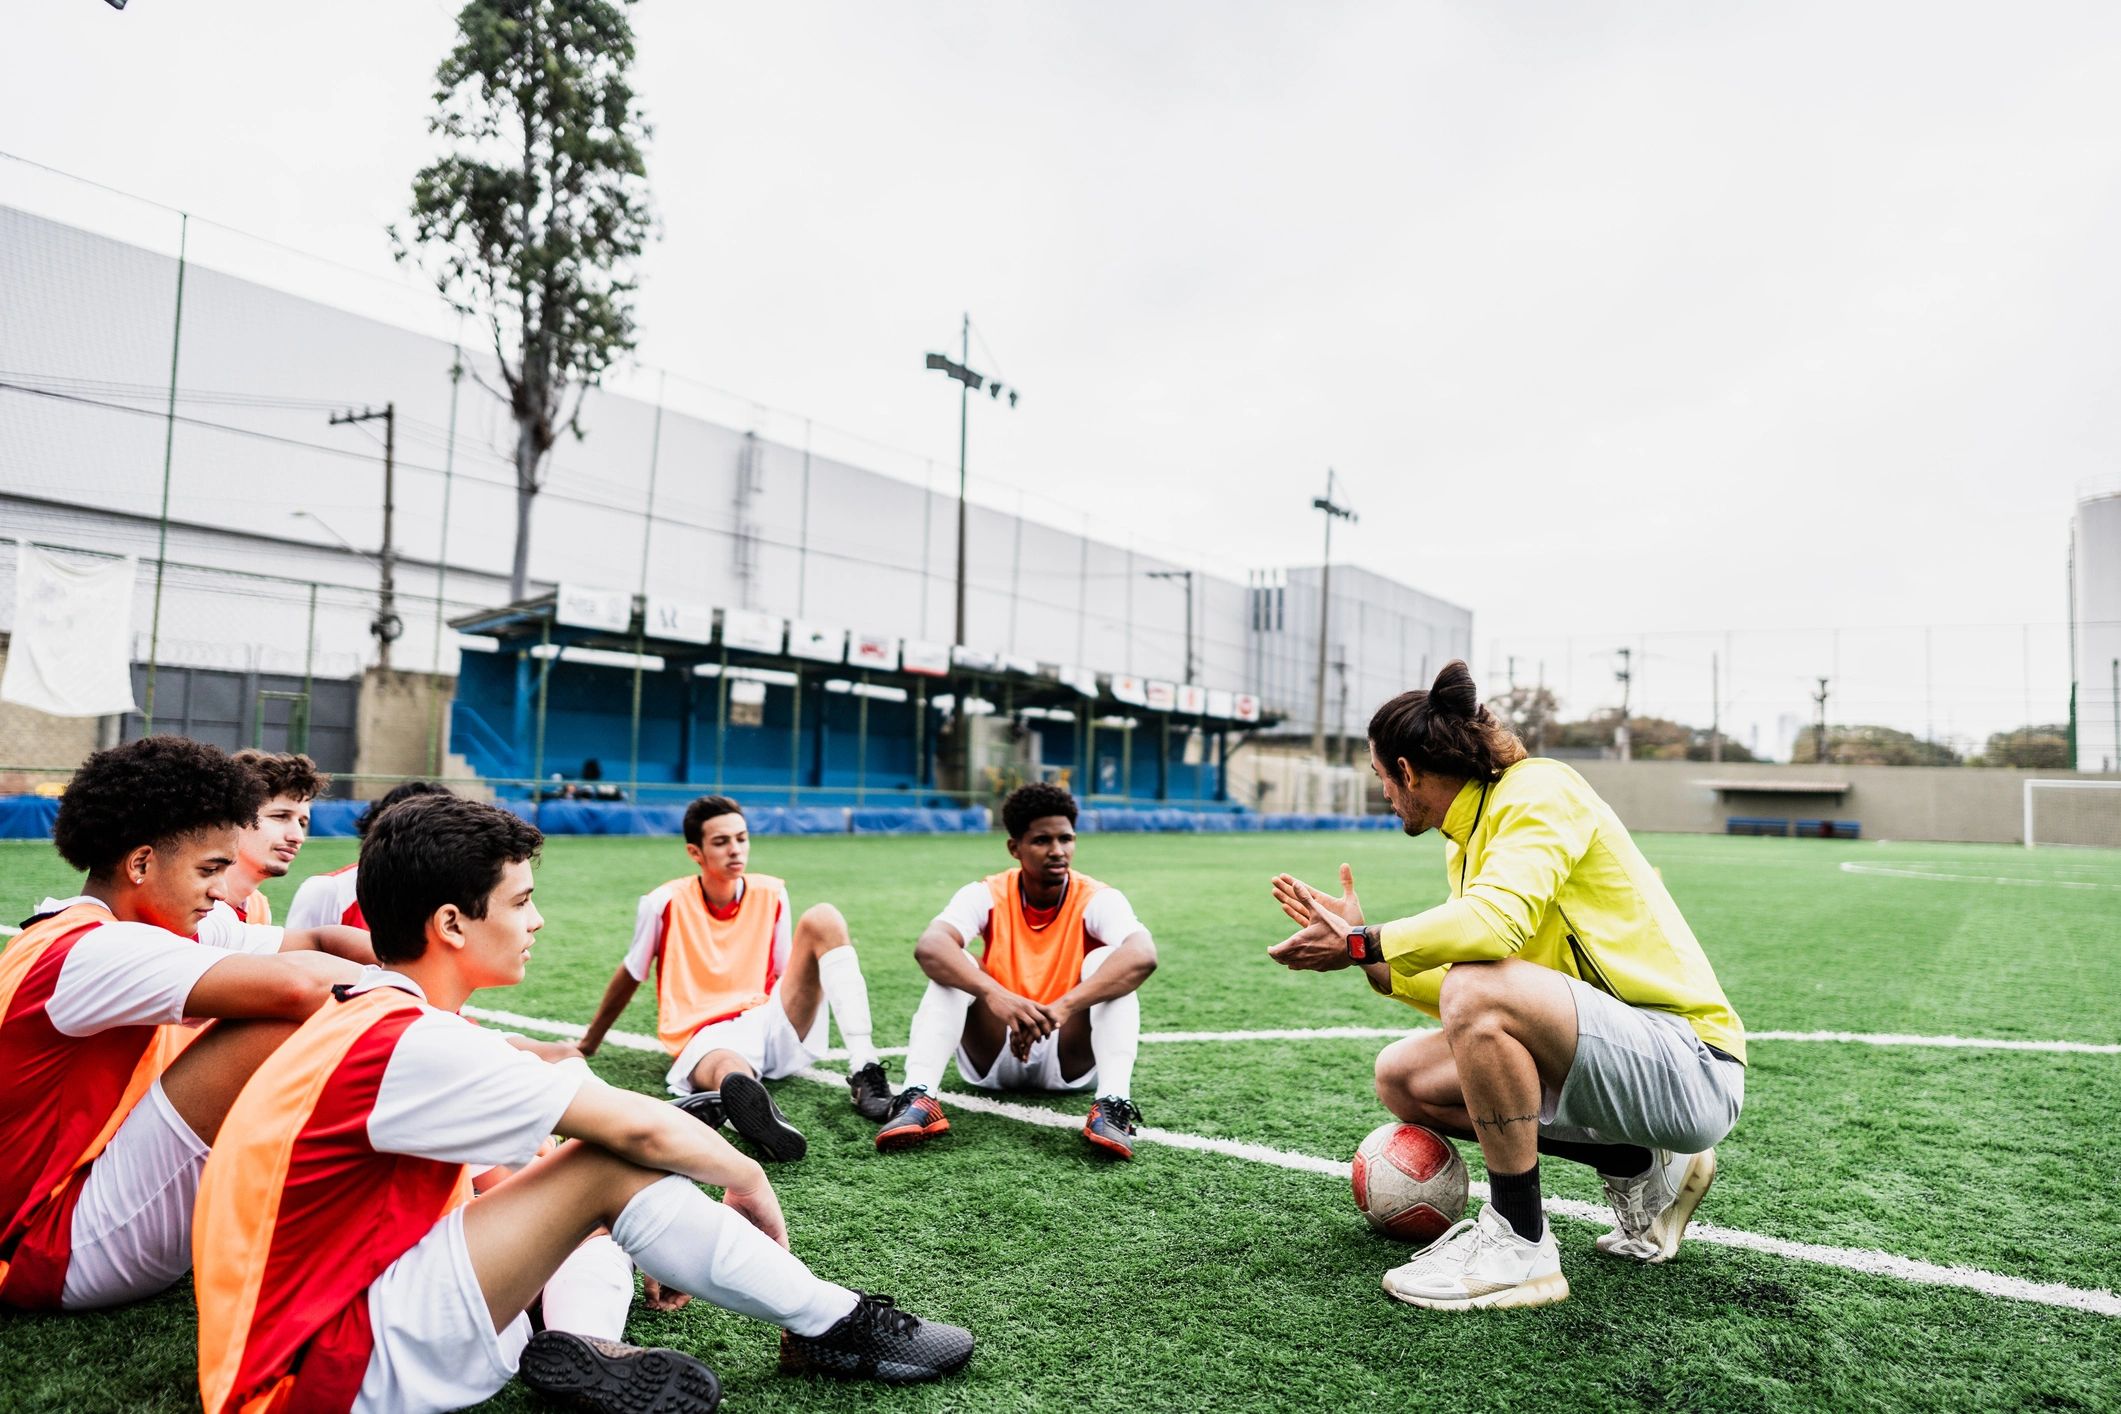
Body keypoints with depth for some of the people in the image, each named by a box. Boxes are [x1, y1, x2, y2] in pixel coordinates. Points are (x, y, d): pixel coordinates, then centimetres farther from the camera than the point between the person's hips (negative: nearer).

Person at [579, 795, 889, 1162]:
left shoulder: (771, 894, 8)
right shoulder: (665, 903, 0)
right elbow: (629, 976, 14)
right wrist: (588, 1044, 22)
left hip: (772, 1026, 4)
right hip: (708, 1037, -4)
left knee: (822, 920, -20)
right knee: (734, 1076, -43)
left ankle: (864, 1071, -32)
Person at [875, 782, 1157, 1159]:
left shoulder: (1097, 900, -14)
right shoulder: (987, 895, -11)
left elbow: (1143, 956, -37)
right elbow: (928, 947, -32)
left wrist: (1063, 1006, -50)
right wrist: (996, 995, -50)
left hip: (1070, 1062, -1)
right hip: (994, 1059, 1)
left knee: (1108, 961, -26)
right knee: (951, 965, -23)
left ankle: (1113, 1106, -38)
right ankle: (918, 1098, -35)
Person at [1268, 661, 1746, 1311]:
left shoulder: (1536, 788, -14)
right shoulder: (1464, 845, 11)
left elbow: (1497, 921, -32)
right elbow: (1452, 993, 10)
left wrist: (1362, 943, -21)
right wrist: (1363, 948, 6)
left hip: (1691, 1066, -9)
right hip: (1610, 1060, 9)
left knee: (1478, 990, -31)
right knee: (1403, 1077, 6)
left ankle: (1521, 1247, -13)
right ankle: (1641, 1170, 14)